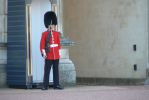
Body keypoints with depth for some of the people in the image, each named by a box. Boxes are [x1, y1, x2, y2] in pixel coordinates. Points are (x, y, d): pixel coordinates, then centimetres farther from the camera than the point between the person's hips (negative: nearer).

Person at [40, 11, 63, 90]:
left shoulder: (57, 34, 10)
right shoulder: (44, 34, -2)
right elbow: (42, 44, -6)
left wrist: (58, 51, 13)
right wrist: (43, 53, -13)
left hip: (56, 55, 4)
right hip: (49, 56, -4)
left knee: (56, 70, 7)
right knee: (47, 70, -2)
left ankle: (56, 85, 12)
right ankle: (45, 85, 1)